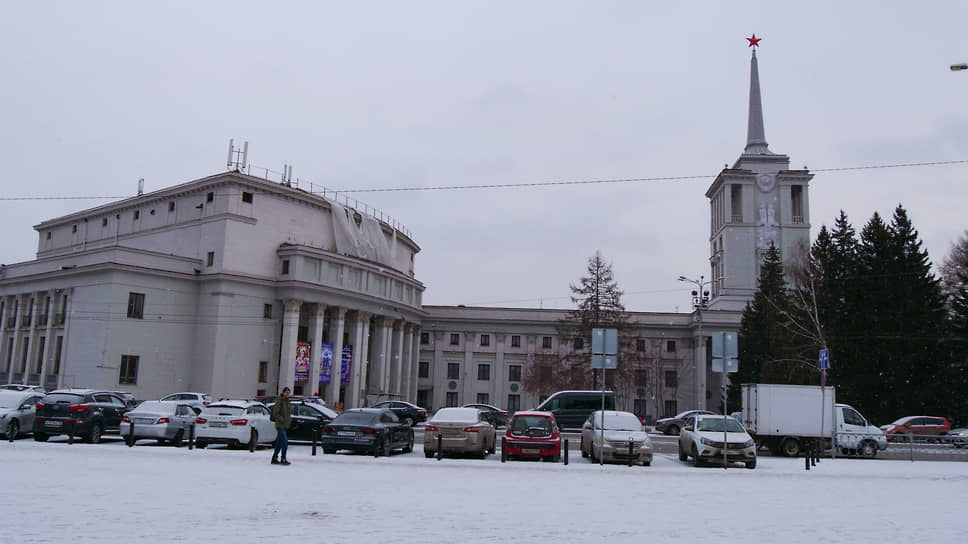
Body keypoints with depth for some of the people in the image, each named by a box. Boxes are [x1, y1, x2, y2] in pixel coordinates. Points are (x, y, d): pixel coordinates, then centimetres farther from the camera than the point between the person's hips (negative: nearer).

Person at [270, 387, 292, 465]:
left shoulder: (287, 401, 13)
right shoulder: (279, 401, -12)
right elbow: (275, 413, -15)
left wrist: (289, 419, 8)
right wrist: (282, 420, -20)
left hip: (284, 426, 9)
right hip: (280, 425, -9)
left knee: (279, 443, 12)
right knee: (285, 442, -12)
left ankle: (274, 459, 19)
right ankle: (283, 459, -5)